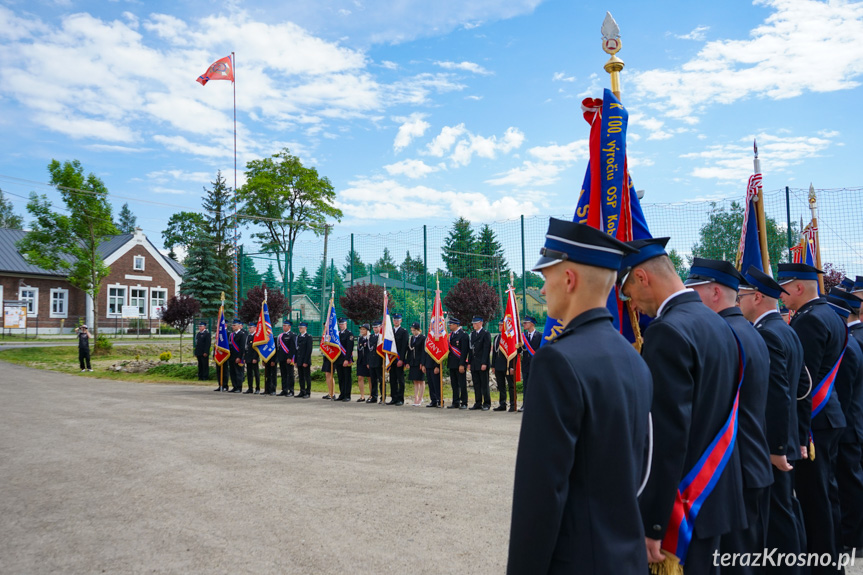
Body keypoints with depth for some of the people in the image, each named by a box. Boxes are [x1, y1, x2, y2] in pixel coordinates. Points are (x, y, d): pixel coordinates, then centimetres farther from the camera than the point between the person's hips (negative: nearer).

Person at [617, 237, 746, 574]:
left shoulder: (667, 332, -21)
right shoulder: (718, 324, 8)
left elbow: (668, 436, -25)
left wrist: (650, 524, -20)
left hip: (680, 506, -9)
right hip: (716, 494, 9)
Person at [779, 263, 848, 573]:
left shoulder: (808, 320, -18)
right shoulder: (831, 316, 13)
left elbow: (803, 381, -22)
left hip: (812, 421, -10)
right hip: (831, 416, 10)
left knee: (814, 497, -1)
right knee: (827, 490, 19)